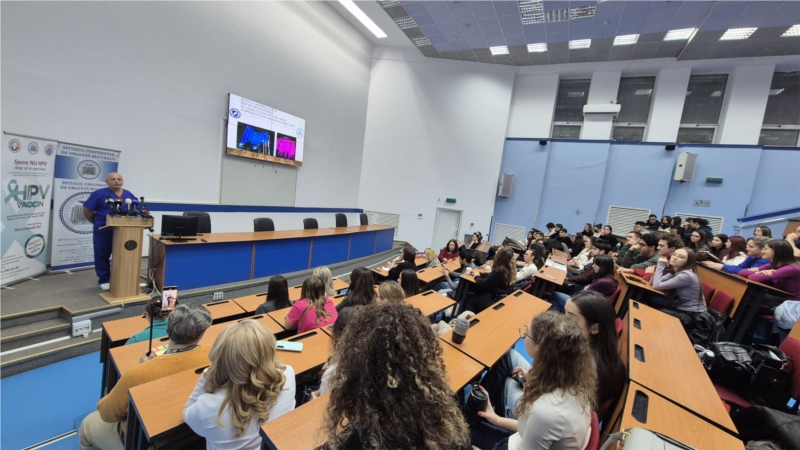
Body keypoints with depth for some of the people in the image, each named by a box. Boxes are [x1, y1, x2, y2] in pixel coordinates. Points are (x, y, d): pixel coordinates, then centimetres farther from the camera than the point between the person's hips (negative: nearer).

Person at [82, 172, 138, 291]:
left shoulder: (129, 195, 7)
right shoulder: (99, 194, -5)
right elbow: (87, 210, -3)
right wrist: (97, 222, 2)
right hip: (103, 230, -3)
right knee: (102, 256, 6)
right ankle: (104, 280, 17)